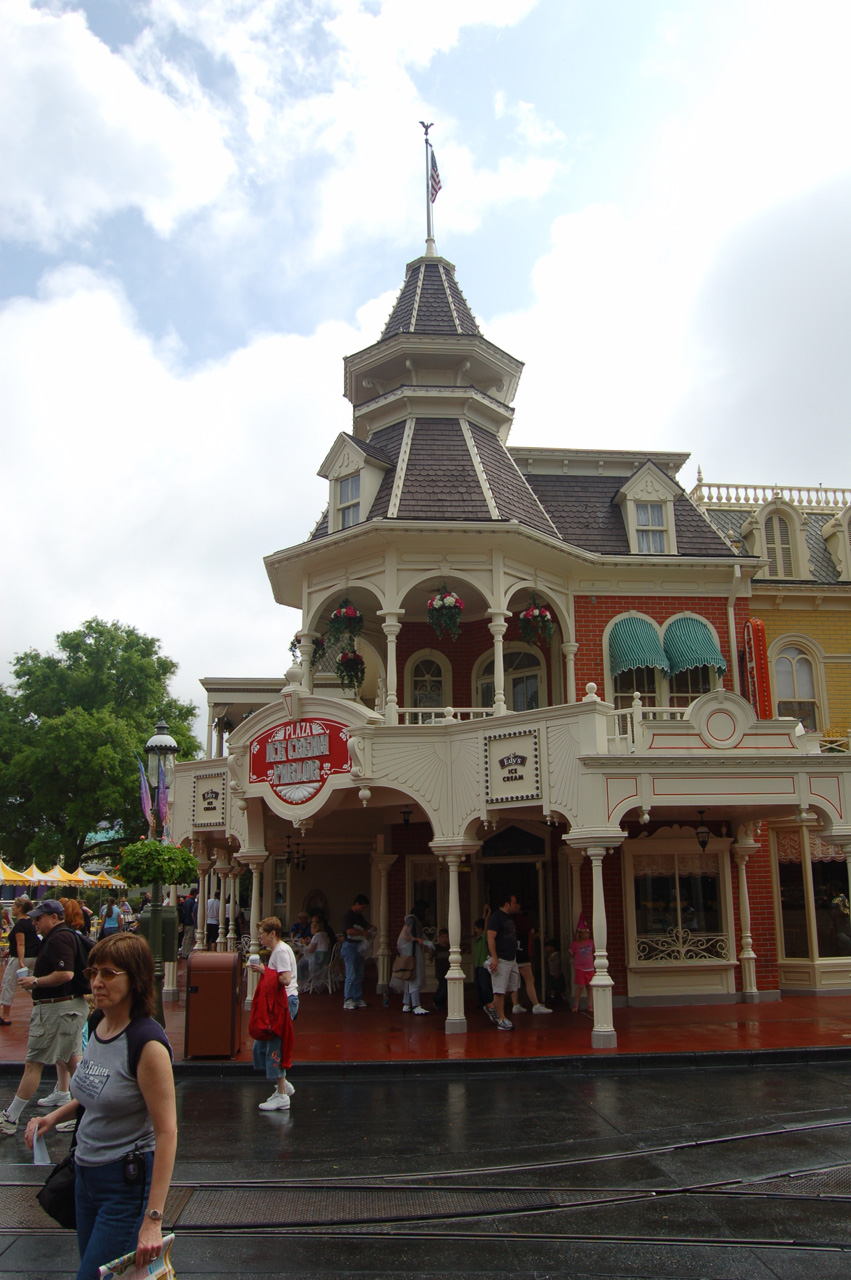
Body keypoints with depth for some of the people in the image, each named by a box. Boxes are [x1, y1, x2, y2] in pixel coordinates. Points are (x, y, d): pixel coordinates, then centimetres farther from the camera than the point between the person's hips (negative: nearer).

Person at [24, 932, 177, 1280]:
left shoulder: (147, 1042, -24)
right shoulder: (98, 1022, 0)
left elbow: (167, 1132, -24)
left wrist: (153, 1218, -24)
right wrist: (54, 1117, 1)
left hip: (128, 1184, -8)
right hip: (87, 1173, 8)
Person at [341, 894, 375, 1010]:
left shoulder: (360, 916, 16)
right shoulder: (348, 915, -10)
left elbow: (366, 925, 31)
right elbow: (349, 931, -21)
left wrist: (370, 928, 8)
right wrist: (363, 932, -12)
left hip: (358, 947, 9)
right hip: (349, 946, -9)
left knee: (359, 975, 10)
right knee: (351, 975, -9)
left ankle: (357, 999, 16)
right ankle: (347, 1001, -4)